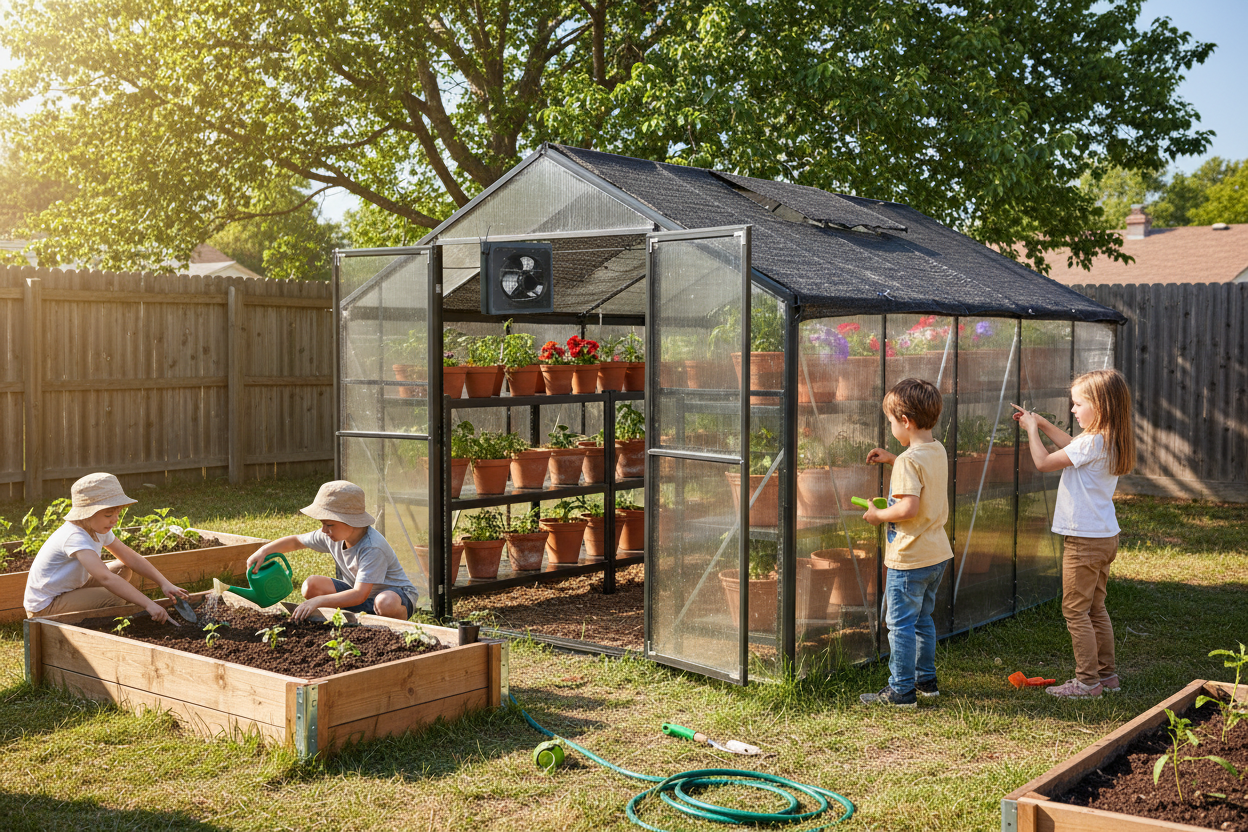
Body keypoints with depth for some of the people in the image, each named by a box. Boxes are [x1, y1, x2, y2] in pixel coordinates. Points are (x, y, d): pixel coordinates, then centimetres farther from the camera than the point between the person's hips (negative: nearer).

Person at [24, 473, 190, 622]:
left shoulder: (99, 530, 0)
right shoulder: (75, 537, -30)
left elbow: (132, 558, 4)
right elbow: (105, 578, -42)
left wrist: (164, 584, -10)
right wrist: (148, 605, -47)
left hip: (68, 591, 9)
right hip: (45, 608, -9)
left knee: (123, 569, 6)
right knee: (114, 599, -24)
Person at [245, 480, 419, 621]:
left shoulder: (372, 548, -32)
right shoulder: (333, 536, -8)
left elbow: (359, 595, -37)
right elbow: (295, 541, 9)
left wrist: (318, 601, -43)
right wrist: (264, 550, -7)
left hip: (396, 593, -7)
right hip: (359, 591, 7)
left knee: (385, 603, -44)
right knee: (311, 586, -13)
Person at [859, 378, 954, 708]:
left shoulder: (908, 461, -21)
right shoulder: (938, 451, 6)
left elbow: (908, 507, -31)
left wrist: (878, 515, -15)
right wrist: (893, 459, 23)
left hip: (910, 557, -9)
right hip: (937, 554, 9)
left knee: (901, 624, 0)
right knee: (922, 619, 22)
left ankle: (901, 691, 6)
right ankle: (926, 679, 31)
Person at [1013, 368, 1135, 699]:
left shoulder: (1093, 442, -22)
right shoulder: (1110, 441, 7)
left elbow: (1044, 461, -19)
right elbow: (1073, 447, 25)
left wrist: (1031, 429, -4)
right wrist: (1044, 425, 22)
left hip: (1084, 541, -9)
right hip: (1104, 536, 10)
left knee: (1075, 610, 0)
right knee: (1095, 608, 18)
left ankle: (1087, 680, 4)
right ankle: (1107, 674, 25)